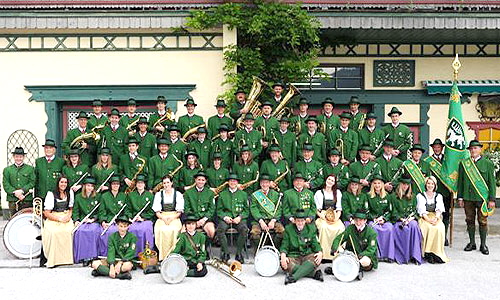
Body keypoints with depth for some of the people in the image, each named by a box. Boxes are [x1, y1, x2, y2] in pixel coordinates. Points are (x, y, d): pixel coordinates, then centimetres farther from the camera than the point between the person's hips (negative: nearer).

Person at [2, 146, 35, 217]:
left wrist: (22, 190, -13)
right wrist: (15, 193, -11)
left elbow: (32, 183, 1)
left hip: (27, 201, -1)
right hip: (13, 201, 1)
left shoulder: (30, 169, 11)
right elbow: (6, 185, 4)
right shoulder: (7, 170, 13)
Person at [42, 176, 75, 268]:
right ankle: (53, 259, -25)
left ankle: (67, 257, -18)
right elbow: (46, 213, -4)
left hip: (66, 218, 3)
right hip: (52, 219, -3)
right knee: (54, 232, -34)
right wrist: (59, 219, -14)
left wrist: (69, 216, -3)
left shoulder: (70, 193, 12)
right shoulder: (51, 194, -2)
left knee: (69, 231, -29)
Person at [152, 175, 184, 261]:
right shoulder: (158, 194, 14)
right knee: (161, 230, -32)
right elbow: (156, 211, 8)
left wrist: (172, 218, -12)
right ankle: (162, 256, -26)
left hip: (174, 218, -1)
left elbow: (180, 211, 5)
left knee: (173, 230, -34)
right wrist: (163, 218, -11)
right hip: (162, 218, 1)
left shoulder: (178, 194, 10)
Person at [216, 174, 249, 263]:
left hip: (239, 218, 0)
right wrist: (225, 217, -7)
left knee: (244, 229, -32)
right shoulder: (222, 194, 16)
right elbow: (219, 210, 13)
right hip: (226, 218, 0)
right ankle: (225, 252, -18)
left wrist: (240, 217, -6)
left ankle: (239, 253, -19)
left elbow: (246, 210, 13)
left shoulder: (243, 194, 16)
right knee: (220, 229, -31)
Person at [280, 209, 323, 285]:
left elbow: (315, 244, 8)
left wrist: (320, 252, -14)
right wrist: (283, 256, -20)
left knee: (315, 258, -33)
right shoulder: (288, 229, 5)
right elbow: (284, 246, 2)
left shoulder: (311, 228, 9)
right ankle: (314, 273, -31)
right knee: (286, 264, -33)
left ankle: (293, 277, -44)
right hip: (293, 256, -1)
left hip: (307, 256, 1)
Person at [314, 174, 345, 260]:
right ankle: (325, 253, -31)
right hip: (322, 217, -2)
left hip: (335, 217, 2)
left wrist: (336, 218, -5)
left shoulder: (337, 192, 19)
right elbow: (317, 210, 3)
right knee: (324, 227, -36)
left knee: (340, 228, -32)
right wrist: (325, 219, -12)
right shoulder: (319, 193, 10)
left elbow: (339, 209, 14)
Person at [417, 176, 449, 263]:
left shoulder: (438, 196, 20)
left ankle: (437, 254, -29)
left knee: (439, 229, -32)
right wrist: (428, 219, -20)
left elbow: (439, 209, 4)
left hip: (436, 218, 2)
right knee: (429, 228, -34)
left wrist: (435, 218, -17)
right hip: (424, 218, -2)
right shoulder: (420, 196, 13)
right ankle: (427, 254, -32)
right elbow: (421, 210, -1)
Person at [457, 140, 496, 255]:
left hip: (482, 197, -2)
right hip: (468, 197, 2)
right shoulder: (464, 163, 8)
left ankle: (483, 244, 15)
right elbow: (460, 181, 10)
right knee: (470, 220, 9)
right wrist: (460, 197, 5)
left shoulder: (488, 163, 3)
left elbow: (492, 182, 2)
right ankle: (472, 243, 21)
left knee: (483, 221, 3)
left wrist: (492, 199, -4)